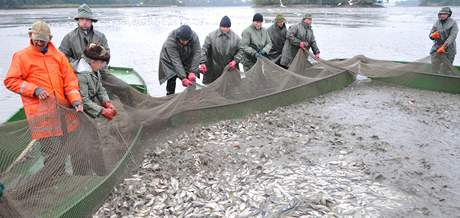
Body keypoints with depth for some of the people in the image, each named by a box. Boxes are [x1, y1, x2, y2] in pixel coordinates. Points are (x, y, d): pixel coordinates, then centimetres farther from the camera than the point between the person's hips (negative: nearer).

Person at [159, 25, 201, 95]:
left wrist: (193, 72, -35)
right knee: (172, 78, -10)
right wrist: (183, 78, -41)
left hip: (187, 60, 3)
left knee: (192, 78, -3)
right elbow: (176, 61, -38)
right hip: (170, 60, -3)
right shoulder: (170, 41, -38)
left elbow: (197, 53, -28)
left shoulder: (194, 37, -30)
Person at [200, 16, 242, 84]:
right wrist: (203, 63, -14)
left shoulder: (236, 37, 3)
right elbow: (204, 50, -3)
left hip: (229, 70, 1)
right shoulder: (211, 36, -1)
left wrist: (235, 61, -9)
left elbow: (240, 51, 7)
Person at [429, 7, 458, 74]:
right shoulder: (437, 22, 8)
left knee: (445, 71, -1)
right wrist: (433, 35, -16)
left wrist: (444, 46, -27)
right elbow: (430, 34, 10)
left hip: (448, 49, -4)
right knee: (434, 70, 1)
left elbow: (452, 36, -16)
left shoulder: (453, 23, -6)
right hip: (436, 48, 4)